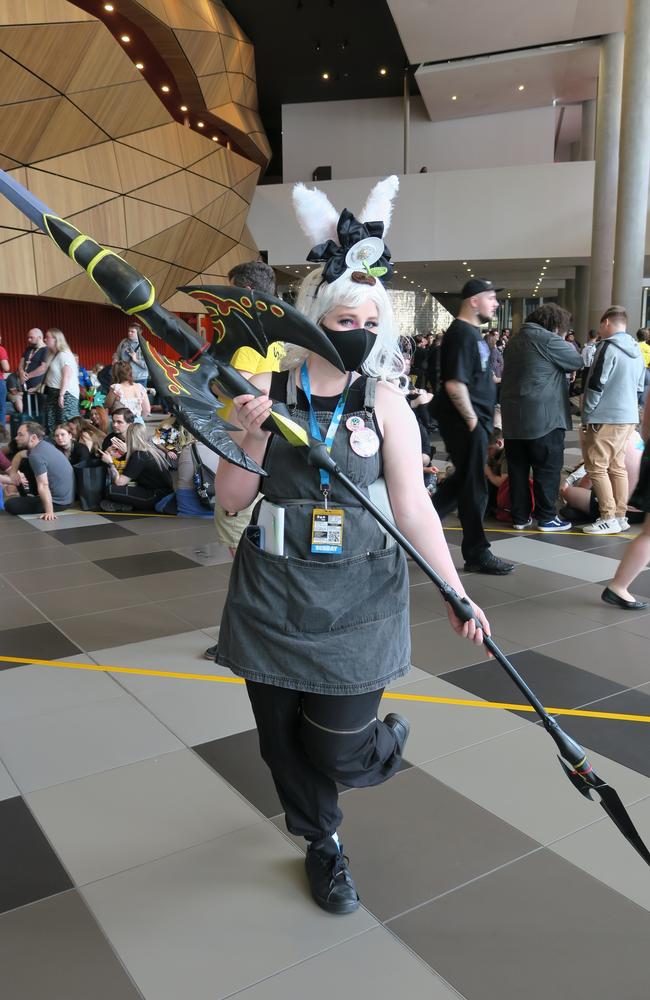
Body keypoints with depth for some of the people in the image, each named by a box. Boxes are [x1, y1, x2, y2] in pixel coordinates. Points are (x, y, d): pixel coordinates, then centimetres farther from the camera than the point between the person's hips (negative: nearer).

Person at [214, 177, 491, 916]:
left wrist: (455, 593, -7)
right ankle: (322, 842, 42)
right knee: (283, 738, 14)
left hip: (357, 603, -2)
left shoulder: (385, 403, -6)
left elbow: (414, 508, -4)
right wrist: (254, 440, -20)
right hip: (272, 598, 2)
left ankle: (386, 742, 38)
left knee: (338, 749, 0)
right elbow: (231, 499, -2)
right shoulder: (263, 390, -4)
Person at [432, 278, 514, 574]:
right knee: (474, 487, -1)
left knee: (463, 480, 18)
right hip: (464, 421, -10)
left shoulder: (472, 331, 15)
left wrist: (484, 417, 17)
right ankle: (477, 554, 11)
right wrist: (472, 420, -18)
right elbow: (454, 384, -25)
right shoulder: (461, 334, -16)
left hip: (474, 420, 10)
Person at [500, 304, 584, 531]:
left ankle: (520, 517, 13)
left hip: (513, 416, 8)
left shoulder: (514, 341, 17)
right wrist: (569, 347, 19)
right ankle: (546, 518, 5)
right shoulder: (549, 340, -8)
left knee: (517, 469, 8)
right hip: (543, 417, -7)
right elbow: (578, 362, 0)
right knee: (548, 468, 1)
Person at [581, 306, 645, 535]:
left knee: (596, 467, -3)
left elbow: (596, 384, -15)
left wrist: (587, 415, -9)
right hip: (628, 417, 8)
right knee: (617, 466, 14)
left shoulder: (609, 347, -13)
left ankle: (609, 518, -4)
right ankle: (620, 516, 16)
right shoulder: (637, 351, 13)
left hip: (605, 418, -8)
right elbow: (639, 387, 18)